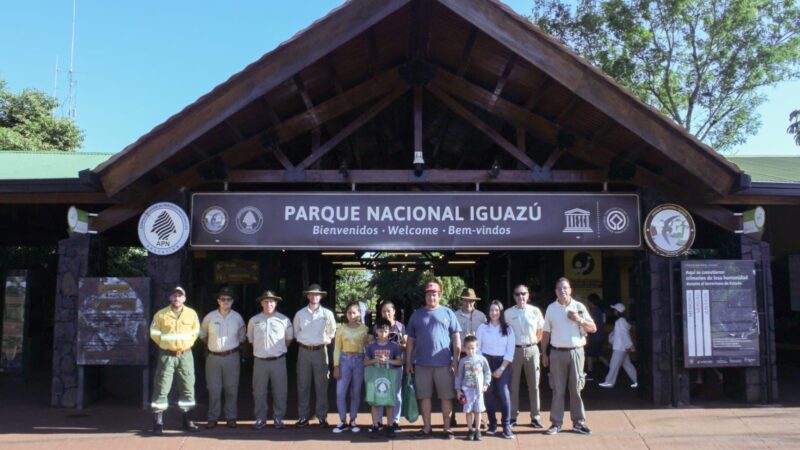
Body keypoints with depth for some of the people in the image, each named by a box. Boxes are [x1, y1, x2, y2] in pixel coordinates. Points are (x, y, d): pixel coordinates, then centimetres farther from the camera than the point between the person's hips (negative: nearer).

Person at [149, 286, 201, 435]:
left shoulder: (191, 314, 2)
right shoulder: (161, 314, -4)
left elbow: (196, 331, 15)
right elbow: (154, 333, 5)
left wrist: (187, 344, 7)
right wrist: (164, 345, 3)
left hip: (185, 355, 3)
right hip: (167, 355, -2)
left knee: (188, 388, 8)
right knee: (161, 388, -4)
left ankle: (187, 420, 19)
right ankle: (158, 422, 2)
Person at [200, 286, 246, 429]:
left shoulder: (237, 318, 2)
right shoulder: (210, 317, 1)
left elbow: (242, 337, 15)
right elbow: (202, 334, 16)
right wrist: (211, 345, 13)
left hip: (232, 357, 0)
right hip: (213, 357, 0)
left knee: (231, 388, 3)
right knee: (213, 389, 3)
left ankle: (231, 417, 13)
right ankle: (212, 418, 12)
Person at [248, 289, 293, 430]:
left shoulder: (284, 320, 1)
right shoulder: (254, 320, 4)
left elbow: (289, 338, 13)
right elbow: (250, 338, 17)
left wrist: (280, 350, 9)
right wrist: (260, 349, 11)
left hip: (278, 360, -1)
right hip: (260, 361, 1)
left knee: (280, 391, 3)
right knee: (259, 391, 6)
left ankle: (278, 418, 15)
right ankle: (260, 418, 16)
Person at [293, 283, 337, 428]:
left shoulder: (327, 314, 0)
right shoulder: (300, 314, 3)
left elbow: (332, 331, 13)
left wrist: (327, 340, 3)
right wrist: (301, 340, 7)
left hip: (320, 351, -1)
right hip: (304, 351, 1)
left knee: (321, 386, 3)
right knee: (303, 385, 5)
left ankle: (322, 416, 12)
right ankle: (303, 417, 13)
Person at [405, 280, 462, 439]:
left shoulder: (448, 313, 6)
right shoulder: (417, 314, 10)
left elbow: (456, 339, 4)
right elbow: (410, 340, 11)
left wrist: (455, 361, -3)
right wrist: (408, 362, 6)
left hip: (444, 363, -1)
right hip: (422, 363, 2)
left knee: (446, 396, 2)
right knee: (424, 396, 7)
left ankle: (447, 428, 12)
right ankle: (426, 428, 17)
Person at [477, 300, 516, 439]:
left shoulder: (508, 329, 4)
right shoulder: (482, 327, 4)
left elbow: (510, 351, -1)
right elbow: (477, 348, 3)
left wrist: (501, 368, -8)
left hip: (503, 363, -1)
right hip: (486, 362, 1)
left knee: (503, 392, -12)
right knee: (489, 394, 1)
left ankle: (506, 426, -8)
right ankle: (492, 424, 11)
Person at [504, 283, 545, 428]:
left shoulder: (535, 311, 0)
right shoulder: (508, 313, -2)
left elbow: (540, 331, 11)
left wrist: (534, 343, 9)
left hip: (531, 350, 1)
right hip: (515, 350, -1)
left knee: (534, 384, 5)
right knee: (513, 385, 4)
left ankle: (535, 417, 13)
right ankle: (513, 416, 13)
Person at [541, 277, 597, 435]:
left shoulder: (579, 307, 5)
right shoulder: (551, 308, 6)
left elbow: (593, 328, 4)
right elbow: (546, 333, 9)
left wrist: (579, 320, -12)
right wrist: (544, 353, 5)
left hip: (576, 351, 0)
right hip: (557, 352, 0)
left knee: (576, 389, 4)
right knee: (557, 390, 2)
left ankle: (578, 422, 12)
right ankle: (556, 423, 8)